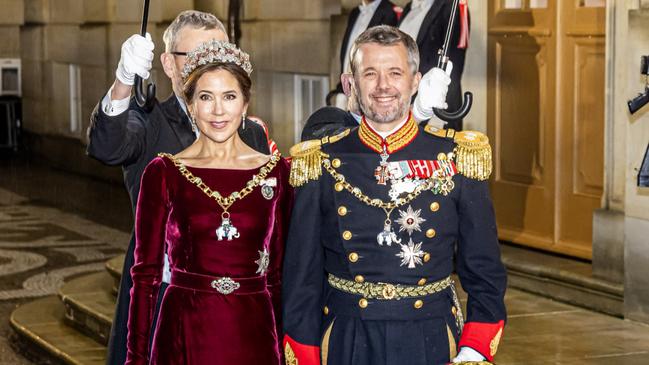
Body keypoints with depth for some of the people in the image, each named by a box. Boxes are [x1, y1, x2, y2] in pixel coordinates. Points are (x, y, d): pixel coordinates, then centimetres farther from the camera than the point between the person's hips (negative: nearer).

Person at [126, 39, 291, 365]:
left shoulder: (275, 172, 3)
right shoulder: (163, 173, -1)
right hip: (184, 336, -1)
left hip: (253, 335, 1)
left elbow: (280, 271, 7)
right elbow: (146, 274, 0)